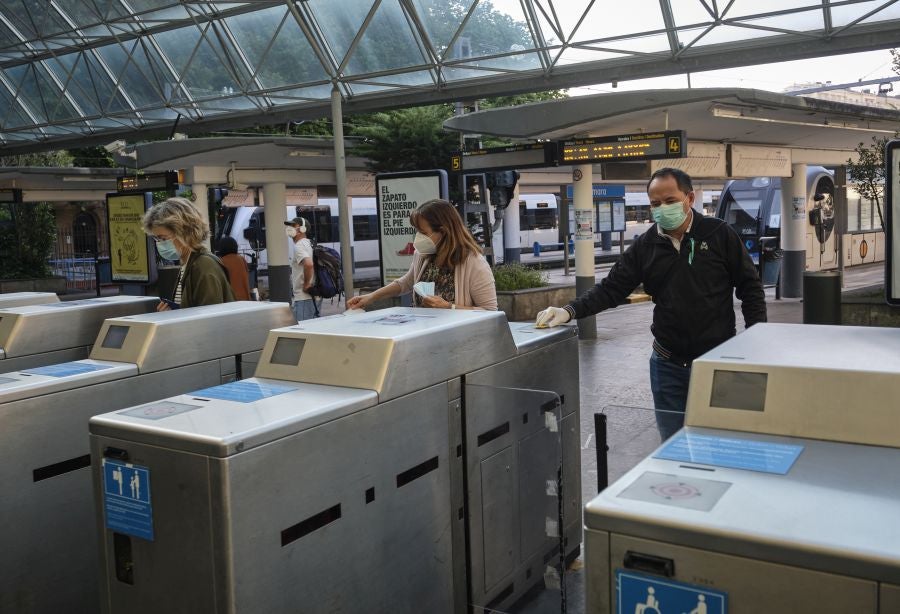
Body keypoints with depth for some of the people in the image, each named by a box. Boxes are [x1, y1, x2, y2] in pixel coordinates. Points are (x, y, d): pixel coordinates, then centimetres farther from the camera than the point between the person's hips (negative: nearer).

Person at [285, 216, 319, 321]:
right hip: (314, 296, 10)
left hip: (304, 298, -10)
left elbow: (308, 264, -31)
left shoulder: (299, 246, -13)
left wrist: (306, 284, -20)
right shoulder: (309, 244, 18)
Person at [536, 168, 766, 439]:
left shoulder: (720, 235, -4)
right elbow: (611, 289, -1)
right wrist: (570, 311, -16)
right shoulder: (644, 246, 2)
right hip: (668, 364, 2)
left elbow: (750, 287, 0)